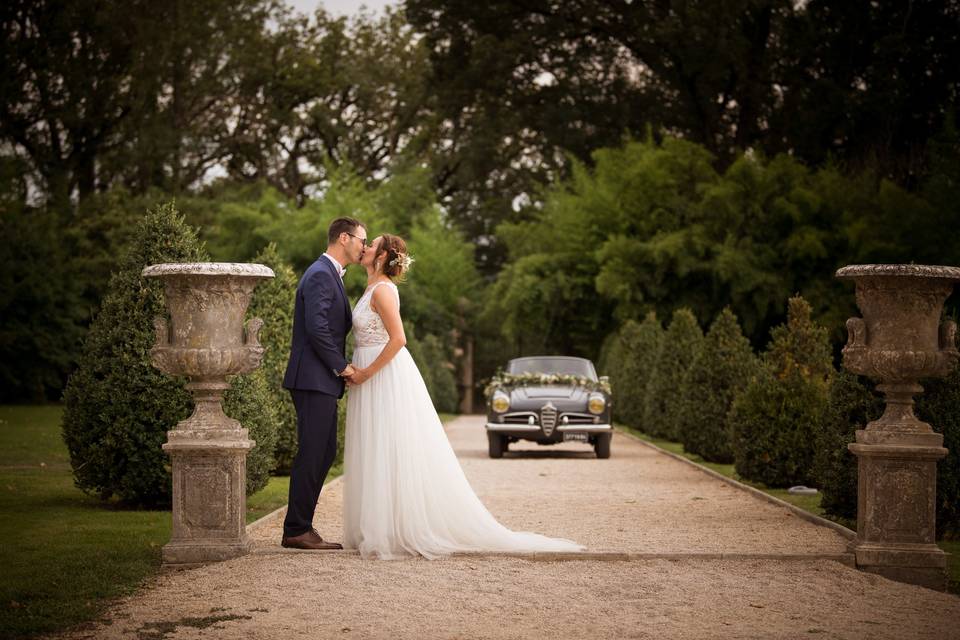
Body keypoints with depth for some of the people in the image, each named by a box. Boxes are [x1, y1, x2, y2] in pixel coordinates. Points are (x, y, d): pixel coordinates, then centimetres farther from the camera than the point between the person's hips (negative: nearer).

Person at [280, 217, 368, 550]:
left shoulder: (329, 275, 20)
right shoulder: (320, 275, -13)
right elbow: (316, 328, -21)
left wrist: (342, 366, 9)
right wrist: (341, 366, -14)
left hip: (322, 380, 11)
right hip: (314, 379, -11)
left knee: (325, 453, 11)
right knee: (311, 454, -8)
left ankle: (300, 525, 15)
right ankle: (297, 530, -4)